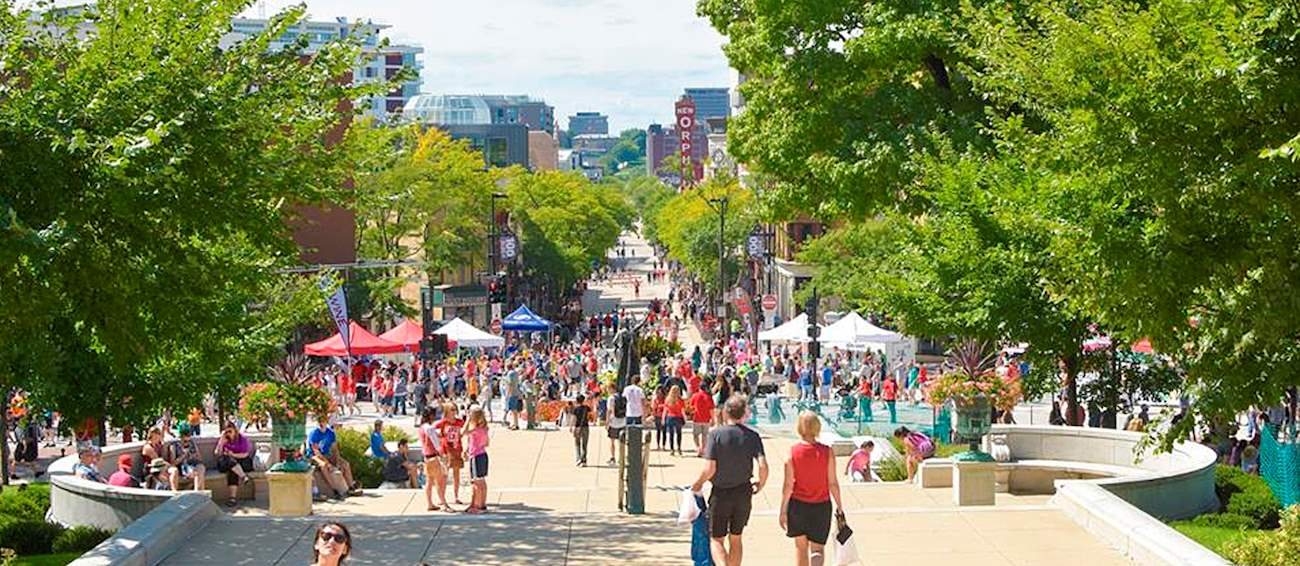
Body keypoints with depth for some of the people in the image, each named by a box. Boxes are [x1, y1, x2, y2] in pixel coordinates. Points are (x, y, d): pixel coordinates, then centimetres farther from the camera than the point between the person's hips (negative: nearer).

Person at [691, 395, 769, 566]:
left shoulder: (716, 434, -12)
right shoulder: (752, 436, -5)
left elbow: (709, 468, -17)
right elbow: (763, 466, -14)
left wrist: (698, 483, 1)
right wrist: (760, 485, 6)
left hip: (721, 493, -3)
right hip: (743, 493, 3)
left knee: (716, 540, 6)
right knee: (736, 538, 18)